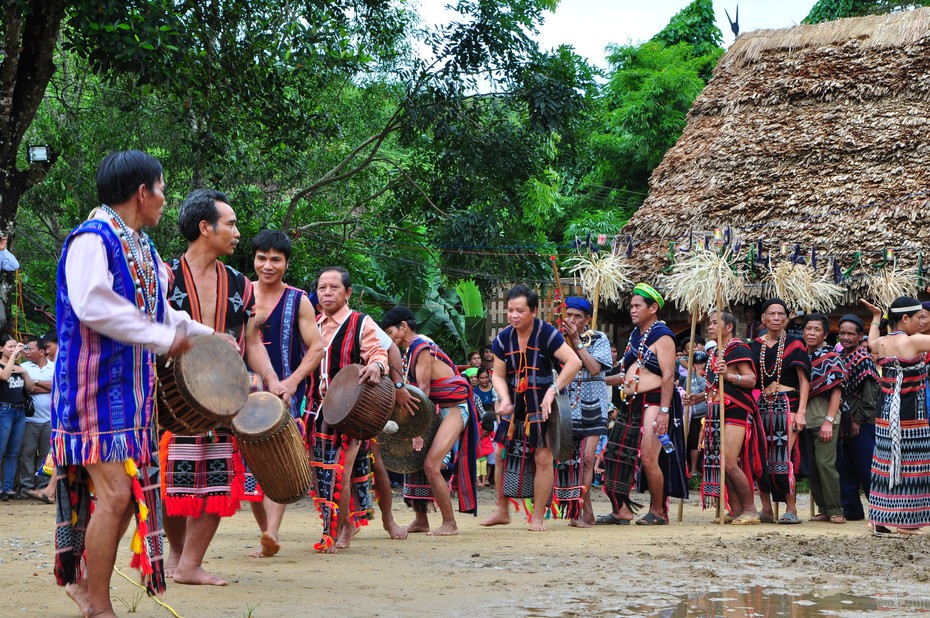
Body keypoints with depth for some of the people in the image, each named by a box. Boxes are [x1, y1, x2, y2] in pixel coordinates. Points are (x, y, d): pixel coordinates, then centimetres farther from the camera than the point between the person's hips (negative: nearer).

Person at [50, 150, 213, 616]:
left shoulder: (144, 250, 16)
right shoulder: (92, 239, -13)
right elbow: (91, 303, -29)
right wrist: (163, 337, -25)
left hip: (131, 386, 9)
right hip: (94, 383, -9)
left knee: (132, 490, 11)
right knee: (115, 493, -12)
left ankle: (82, 579, 26)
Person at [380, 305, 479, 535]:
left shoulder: (421, 347, -15)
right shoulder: (409, 350, 14)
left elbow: (423, 390, -20)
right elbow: (411, 389, 13)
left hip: (454, 409, -10)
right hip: (437, 410, 10)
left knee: (431, 465, -18)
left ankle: (450, 523, -9)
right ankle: (420, 520, 16)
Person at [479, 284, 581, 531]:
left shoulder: (547, 333, -14)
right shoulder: (503, 338, 0)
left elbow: (574, 362, -20)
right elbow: (498, 375, 2)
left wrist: (552, 391, -24)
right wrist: (505, 400, -17)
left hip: (541, 406, -5)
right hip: (515, 407, 5)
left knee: (543, 459, -6)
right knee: (501, 454, 8)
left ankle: (538, 517, 4)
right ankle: (502, 511, 23)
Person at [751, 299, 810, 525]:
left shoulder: (794, 345, 2)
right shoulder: (756, 345, 12)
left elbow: (804, 381, -1)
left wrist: (801, 412, -10)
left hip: (787, 405, -4)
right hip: (762, 405, 4)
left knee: (784, 455, -11)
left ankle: (791, 509, -5)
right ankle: (766, 510, 10)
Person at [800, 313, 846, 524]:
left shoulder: (831, 358, -2)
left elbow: (836, 391, -9)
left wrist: (829, 421, -16)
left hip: (824, 421, -6)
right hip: (805, 419, 6)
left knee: (825, 463, -12)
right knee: (813, 466, 6)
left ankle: (835, 510, -5)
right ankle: (823, 509, 13)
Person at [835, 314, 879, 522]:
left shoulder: (864, 360, -10)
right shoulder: (840, 358, 13)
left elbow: (870, 394, -15)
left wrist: (859, 420, -16)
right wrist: (839, 419, 10)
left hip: (862, 425, -8)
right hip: (844, 423, 8)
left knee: (866, 468, -4)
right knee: (844, 467, 9)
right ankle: (851, 509, 15)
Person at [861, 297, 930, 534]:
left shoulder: (881, 343, 5)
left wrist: (876, 317, 40)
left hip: (885, 411, 7)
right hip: (911, 414, -7)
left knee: (886, 462, 11)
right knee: (909, 464, -1)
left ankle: (878, 518, 14)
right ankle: (906, 522, 1)